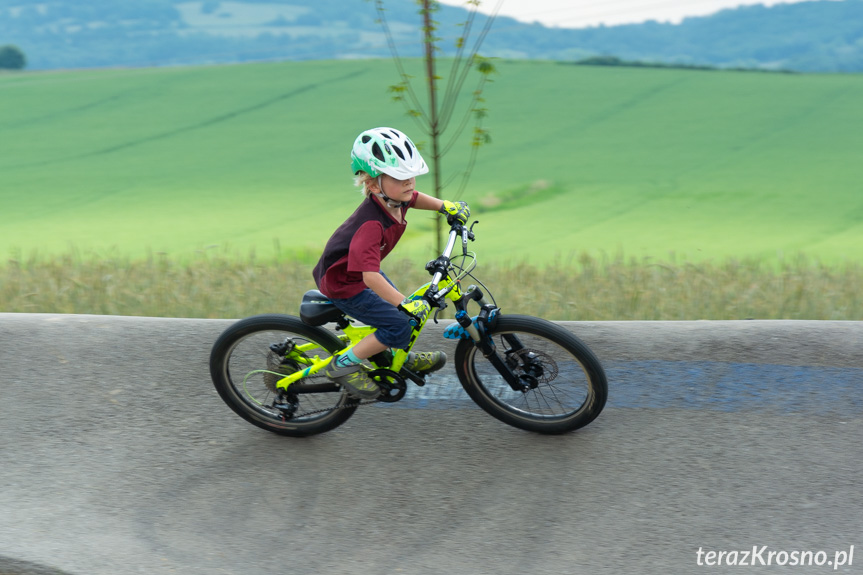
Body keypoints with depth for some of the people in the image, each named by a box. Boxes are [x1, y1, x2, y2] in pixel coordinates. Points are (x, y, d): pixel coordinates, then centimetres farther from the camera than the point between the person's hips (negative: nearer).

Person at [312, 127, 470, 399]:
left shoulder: (394, 199, -10)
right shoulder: (371, 223, -38)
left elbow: (415, 198, 18)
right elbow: (370, 275, -44)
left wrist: (446, 207, 10)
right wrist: (404, 303, -45)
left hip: (359, 268, 9)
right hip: (341, 282, -9)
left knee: (403, 307, 21)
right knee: (399, 327, -13)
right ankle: (343, 364, -1)